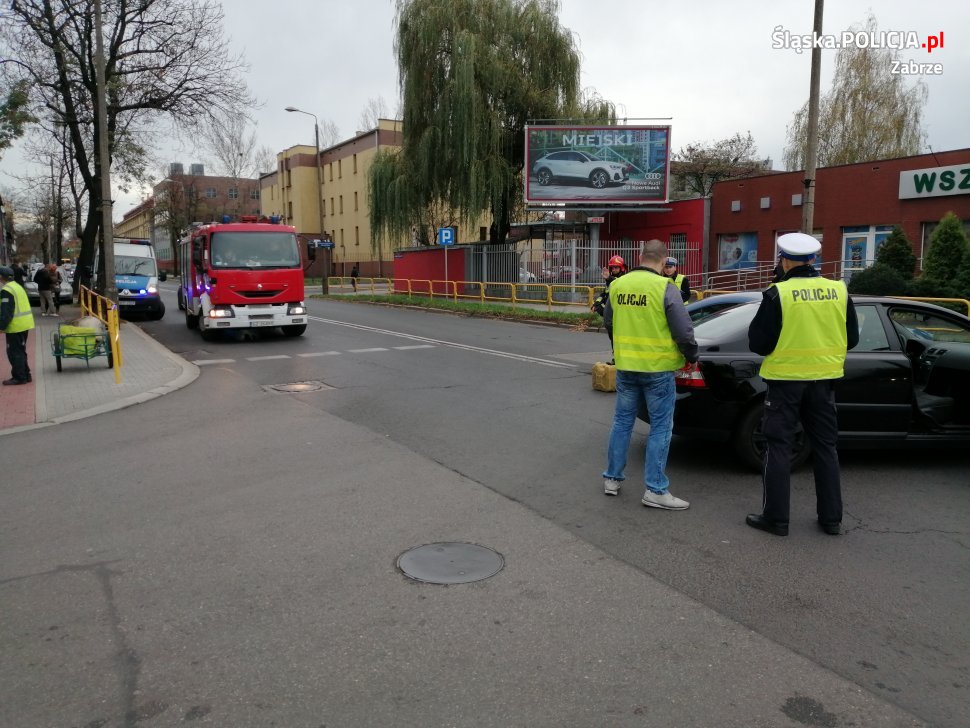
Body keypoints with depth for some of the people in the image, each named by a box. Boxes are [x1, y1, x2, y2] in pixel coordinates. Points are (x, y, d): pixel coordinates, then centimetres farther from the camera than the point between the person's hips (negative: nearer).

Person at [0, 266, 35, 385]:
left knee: (14, 352, -2)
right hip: (25, 324, 9)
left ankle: (19, 377, 1)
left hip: (15, 326, -9)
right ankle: (25, 375, 22)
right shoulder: (18, 286, 15)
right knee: (21, 350, 18)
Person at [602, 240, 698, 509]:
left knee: (622, 421, 16)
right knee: (660, 427, 4)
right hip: (657, 368, -5)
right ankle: (655, 490, 6)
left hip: (625, 367, 5)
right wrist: (692, 356, 4)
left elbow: (608, 321, 17)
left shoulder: (617, 285, 3)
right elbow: (683, 330, -13)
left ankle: (612, 479, 23)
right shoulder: (664, 287, -14)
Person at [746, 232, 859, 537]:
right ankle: (831, 518, 22)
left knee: (779, 447, 5)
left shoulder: (778, 294, -14)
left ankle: (775, 517, 8)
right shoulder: (839, 291, -1)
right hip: (824, 379, 4)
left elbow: (757, 343, -11)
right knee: (825, 446, 15)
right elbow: (851, 338, 8)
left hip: (785, 379, -4)